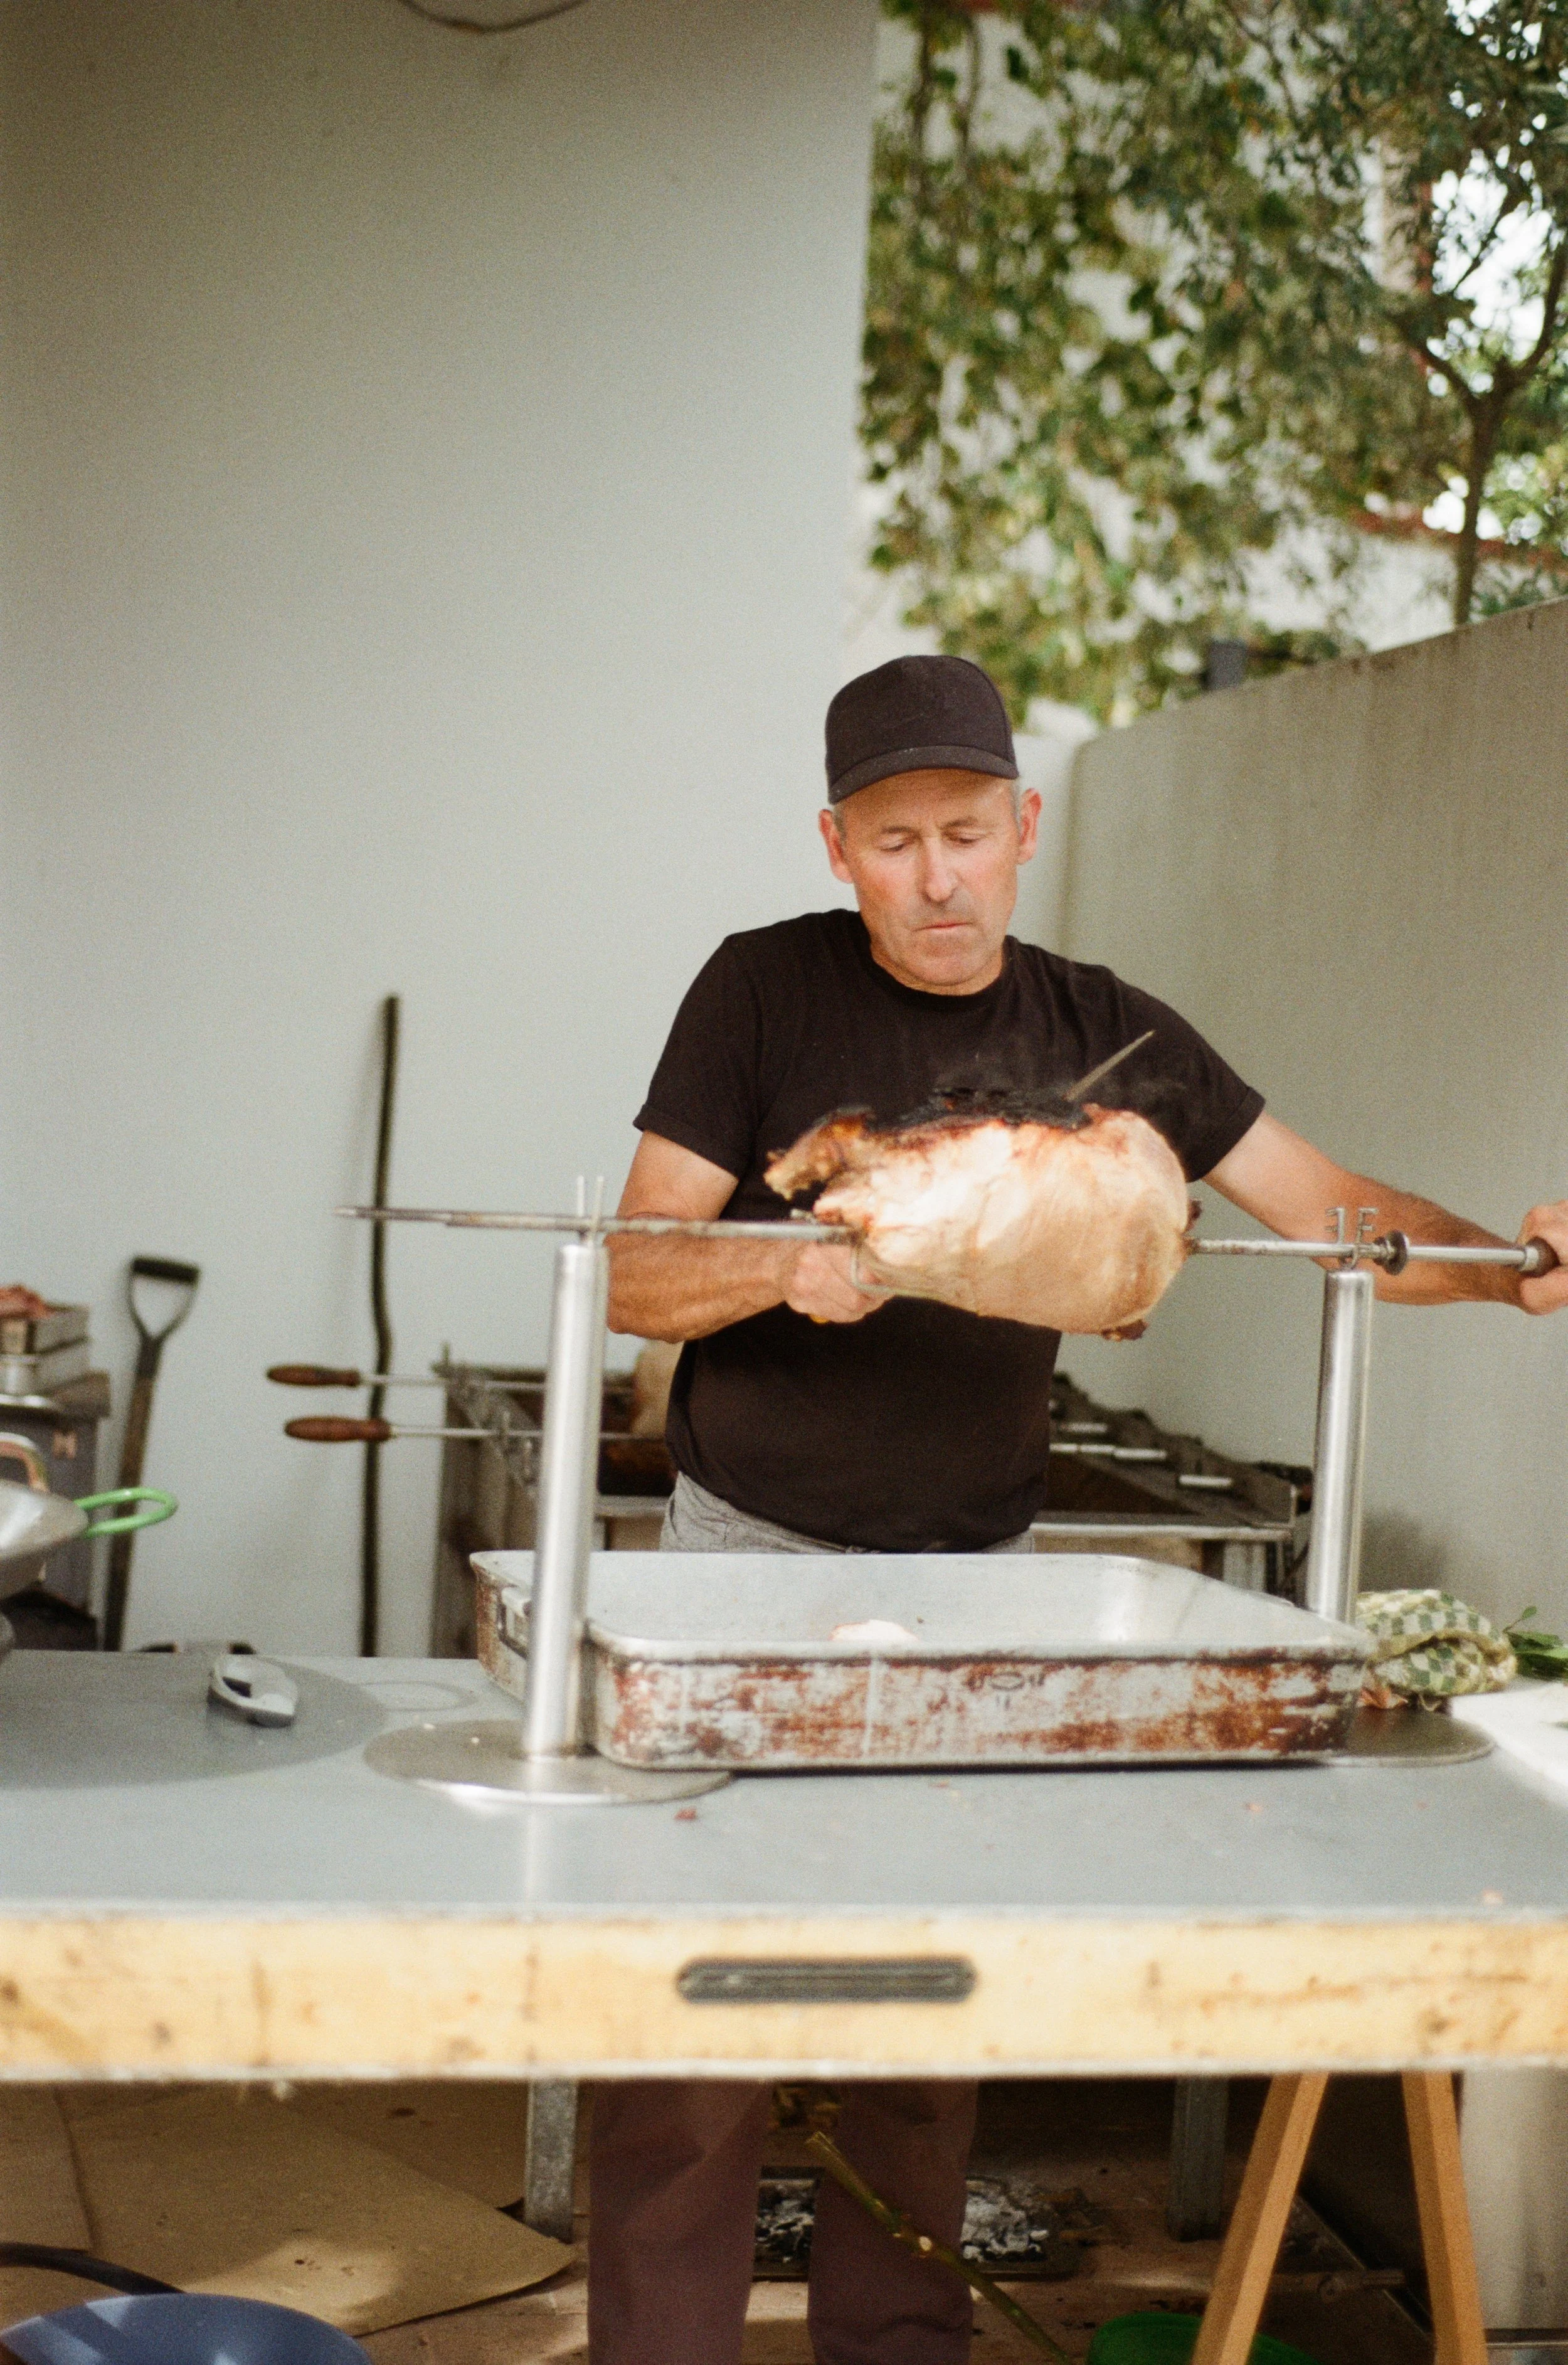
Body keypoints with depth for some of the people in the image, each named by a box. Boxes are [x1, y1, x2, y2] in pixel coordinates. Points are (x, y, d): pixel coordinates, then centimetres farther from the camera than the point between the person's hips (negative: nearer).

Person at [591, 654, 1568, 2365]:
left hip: (977, 1580, 3)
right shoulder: (766, 991, -4)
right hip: (753, 1551, -2)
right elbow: (635, 1276, -6)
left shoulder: (1104, 1036, 4)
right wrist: (779, 1270, -26)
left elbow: (1327, 1210, 5)